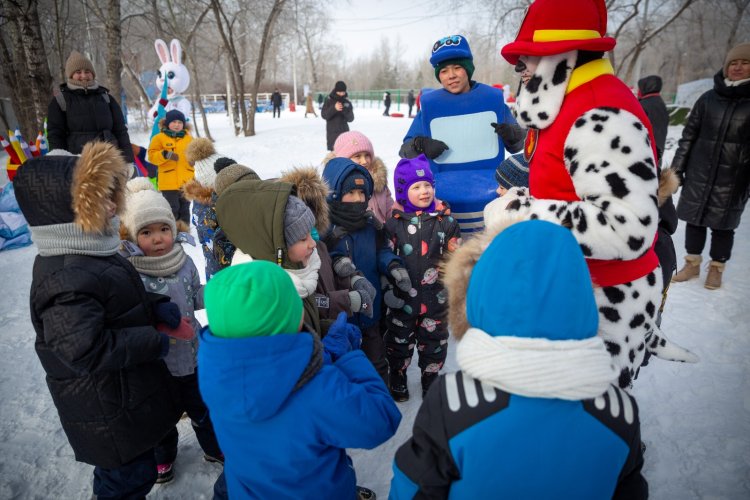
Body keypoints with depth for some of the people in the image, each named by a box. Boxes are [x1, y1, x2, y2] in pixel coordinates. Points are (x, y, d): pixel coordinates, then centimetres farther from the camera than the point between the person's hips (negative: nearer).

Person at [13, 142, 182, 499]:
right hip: (109, 413, -9)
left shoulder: (88, 255, 2)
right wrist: (154, 341, -24)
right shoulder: (66, 280, -31)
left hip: (123, 396, 9)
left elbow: (120, 300, 14)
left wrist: (155, 307, -4)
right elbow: (86, 351, -34)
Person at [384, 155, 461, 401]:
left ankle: (430, 377, 37)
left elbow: (455, 255, 4)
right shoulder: (394, 222, -5)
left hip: (435, 295, 1)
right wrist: (389, 285, -1)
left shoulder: (445, 220, -4)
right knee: (399, 337, 16)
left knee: (433, 338, 15)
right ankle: (398, 376, 38)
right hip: (402, 295, 0)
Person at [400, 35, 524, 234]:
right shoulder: (430, 104, -1)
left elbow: (516, 145, 8)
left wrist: (512, 135, -14)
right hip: (444, 203, 0)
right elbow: (405, 149, 3)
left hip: (490, 200, 1)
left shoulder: (492, 97, 2)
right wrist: (420, 145, -18)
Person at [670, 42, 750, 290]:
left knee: (722, 223, 7)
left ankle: (717, 268, 23)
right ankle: (692, 264, 25)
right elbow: (689, 135, 6)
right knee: (694, 218, 9)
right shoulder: (708, 98, 4)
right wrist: (677, 168, 3)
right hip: (698, 173, 2)